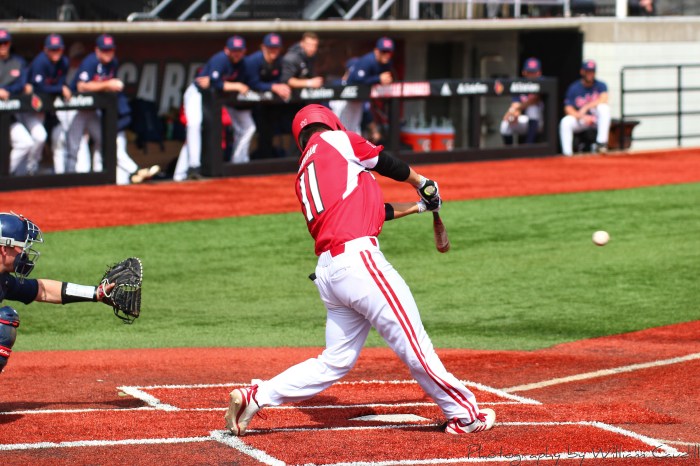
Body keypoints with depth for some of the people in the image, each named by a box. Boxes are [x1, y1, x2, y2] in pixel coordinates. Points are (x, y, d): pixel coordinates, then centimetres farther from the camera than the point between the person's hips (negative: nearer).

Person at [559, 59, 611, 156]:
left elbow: (603, 99, -20)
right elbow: (568, 109, -7)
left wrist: (585, 107, -27)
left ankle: (601, 143, -34)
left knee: (603, 107, -31)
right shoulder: (574, 88, -1)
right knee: (566, 122, -29)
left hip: (596, 119, 0)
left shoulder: (600, 85, -1)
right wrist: (582, 117, -23)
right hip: (579, 119, 0)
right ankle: (567, 153, -29)